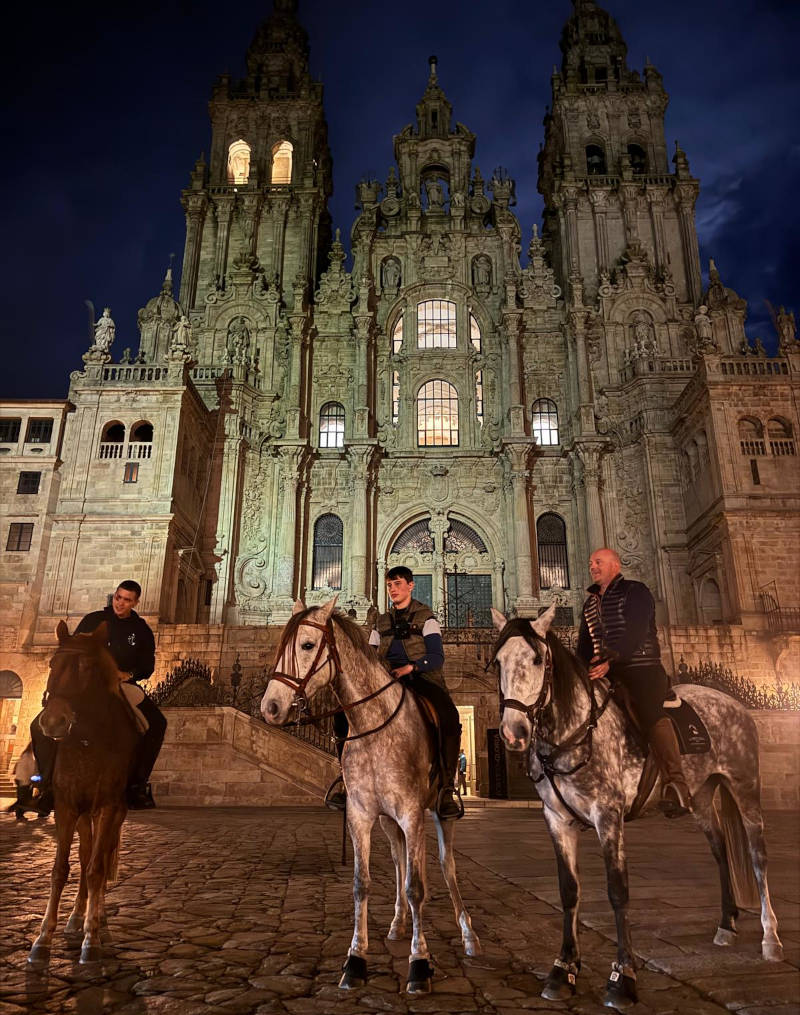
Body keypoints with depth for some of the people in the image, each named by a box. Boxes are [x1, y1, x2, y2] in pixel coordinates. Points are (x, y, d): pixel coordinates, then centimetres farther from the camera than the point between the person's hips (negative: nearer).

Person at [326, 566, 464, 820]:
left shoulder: (426, 618, 9)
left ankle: (447, 784, -24)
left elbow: (437, 657, -3)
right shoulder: (381, 624, 21)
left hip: (421, 679, -4)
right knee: (345, 711, -18)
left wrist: (410, 667, -20)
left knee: (449, 716, -35)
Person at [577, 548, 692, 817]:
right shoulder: (590, 603, 22)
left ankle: (676, 787, -31)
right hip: (606, 672, 7)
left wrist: (610, 659, -27)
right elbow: (584, 644, 20)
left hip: (641, 667, -7)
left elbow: (635, 632, -14)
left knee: (651, 714, -28)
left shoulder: (635, 591, 0)